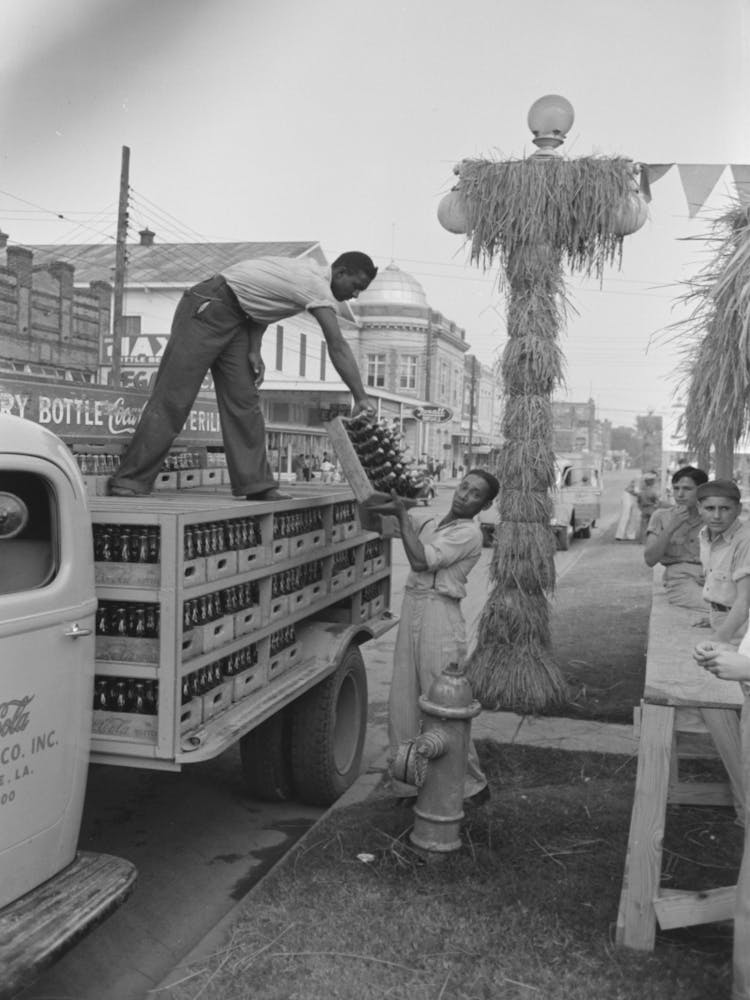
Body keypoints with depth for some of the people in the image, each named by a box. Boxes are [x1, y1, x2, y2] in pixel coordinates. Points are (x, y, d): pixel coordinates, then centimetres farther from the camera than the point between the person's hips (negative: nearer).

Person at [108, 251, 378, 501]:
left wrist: (254, 351, -1)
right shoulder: (317, 286, -20)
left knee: (244, 401, 1)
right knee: (173, 398, -8)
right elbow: (338, 347, -26)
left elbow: (259, 302, 10)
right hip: (207, 308, -9)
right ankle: (130, 480, -3)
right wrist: (361, 399, -27)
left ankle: (256, 484, 2)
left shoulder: (310, 274, 8)